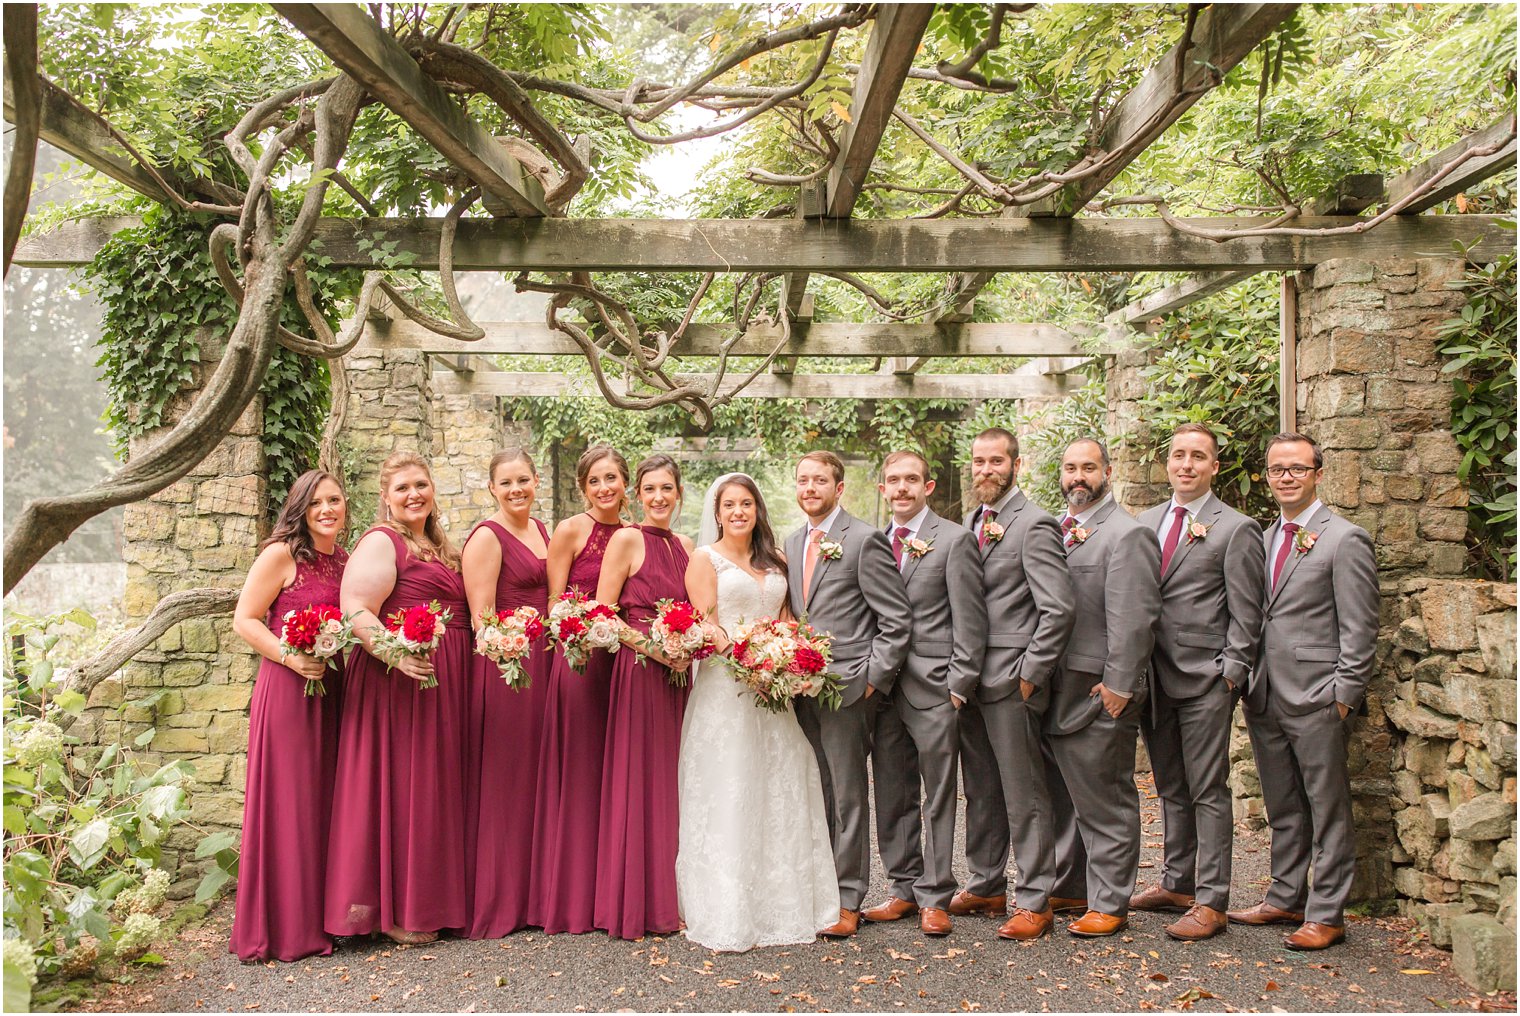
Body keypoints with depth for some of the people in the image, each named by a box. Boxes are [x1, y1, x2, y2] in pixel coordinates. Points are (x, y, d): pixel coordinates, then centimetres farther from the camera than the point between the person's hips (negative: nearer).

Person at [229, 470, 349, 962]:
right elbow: (244, 620, -7)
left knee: (327, 800, 10)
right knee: (289, 802, -2)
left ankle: (323, 916, 20)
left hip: (335, 691, 6)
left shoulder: (346, 561, 13)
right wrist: (292, 657, -18)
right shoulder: (281, 555, -5)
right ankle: (286, 925, 8)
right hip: (287, 689, -6)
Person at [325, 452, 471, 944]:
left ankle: (430, 897, 22)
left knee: (435, 785, 12)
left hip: (444, 682, 9)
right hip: (400, 678, -9)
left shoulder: (438, 546, 20)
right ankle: (394, 909, 6)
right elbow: (355, 612, -17)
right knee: (400, 784, -4)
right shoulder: (381, 541, -7)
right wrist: (397, 654, -30)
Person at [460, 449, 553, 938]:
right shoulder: (487, 536, -8)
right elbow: (481, 615, -13)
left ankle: (531, 891, 23)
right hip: (503, 663, -8)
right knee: (502, 775, -3)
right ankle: (496, 901, 7)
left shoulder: (541, 529, 15)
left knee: (535, 771, 12)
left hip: (541, 659, 8)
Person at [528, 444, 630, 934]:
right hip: (578, 658, -5)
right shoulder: (569, 532, -2)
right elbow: (555, 605, -3)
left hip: (622, 660, 5)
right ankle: (572, 898, 10)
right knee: (578, 773, 0)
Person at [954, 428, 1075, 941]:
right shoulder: (967, 523, 14)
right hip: (970, 682, 8)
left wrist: (1030, 674, -15)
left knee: (1024, 795, 0)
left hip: (1011, 683, -8)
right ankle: (986, 887, 28)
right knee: (980, 792, 16)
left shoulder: (1034, 525, -10)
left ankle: (1034, 901, 10)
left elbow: (1059, 609, -16)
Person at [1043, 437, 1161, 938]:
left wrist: (1118, 685, -18)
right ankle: (1068, 888, 31)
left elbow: (1132, 619, -15)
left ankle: (1109, 902, 14)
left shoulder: (1126, 534, -9)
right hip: (1051, 690, 8)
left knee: (1104, 802, 3)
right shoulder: (1053, 530, 14)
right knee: (1061, 797, 17)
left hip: (1098, 693, -8)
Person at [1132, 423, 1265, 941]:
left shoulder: (1236, 529, -4)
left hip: (1205, 680, -6)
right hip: (1154, 678, 6)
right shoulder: (1145, 522, 13)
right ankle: (1176, 884, 27)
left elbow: (1246, 615, -5)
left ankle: (1210, 902, 7)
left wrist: (1229, 674, -11)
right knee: (1171, 789, 15)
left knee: (1208, 792, -1)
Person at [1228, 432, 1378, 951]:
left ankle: (1325, 913, 12)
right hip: (1265, 695, 7)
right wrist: (1247, 680, 10)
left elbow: (1359, 629, -9)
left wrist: (1344, 695, -13)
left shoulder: (1345, 539, -7)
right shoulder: (1264, 537, 14)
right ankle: (1285, 898, 28)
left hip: (1316, 699, -7)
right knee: (1282, 808, 16)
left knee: (1327, 809, 3)